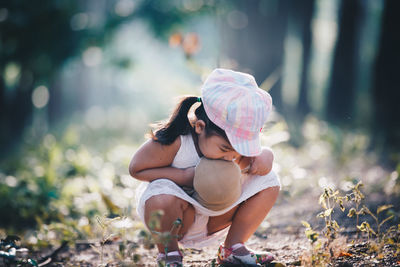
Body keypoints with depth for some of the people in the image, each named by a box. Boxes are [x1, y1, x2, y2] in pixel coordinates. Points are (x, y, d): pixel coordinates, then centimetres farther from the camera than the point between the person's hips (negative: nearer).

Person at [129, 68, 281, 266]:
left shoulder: (235, 142, -15)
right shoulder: (173, 142, -29)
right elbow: (136, 169, -18)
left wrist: (264, 157, -24)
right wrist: (185, 176, -30)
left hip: (214, 218, 5)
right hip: (174, 219, -5)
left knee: (268, 182, -7)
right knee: (163, 194, -40)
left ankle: (232, 249, 3)